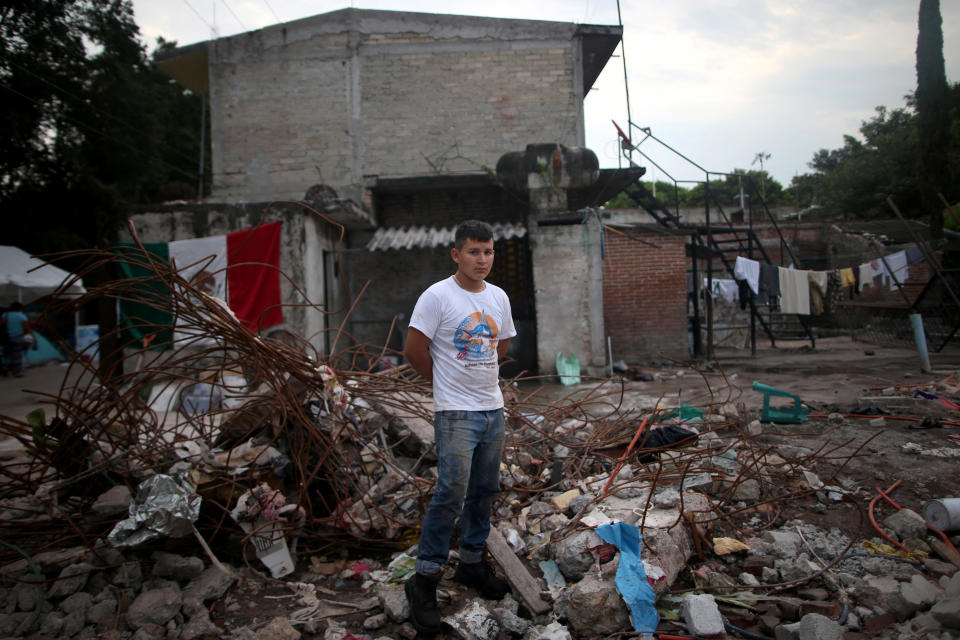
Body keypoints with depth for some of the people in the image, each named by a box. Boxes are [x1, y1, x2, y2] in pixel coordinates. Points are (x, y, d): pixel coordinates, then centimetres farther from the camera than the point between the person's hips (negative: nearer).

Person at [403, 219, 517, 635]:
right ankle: (425, 578, 3)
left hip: (493, 409, 7)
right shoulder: (438, 296, -11)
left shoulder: (499, 297, 9)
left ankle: (472, 562, 31)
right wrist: (448, 381, 1)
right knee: (451, 494, -10)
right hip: (456, 413, -6)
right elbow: (414, 350, -10)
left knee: (485, 491, 14)